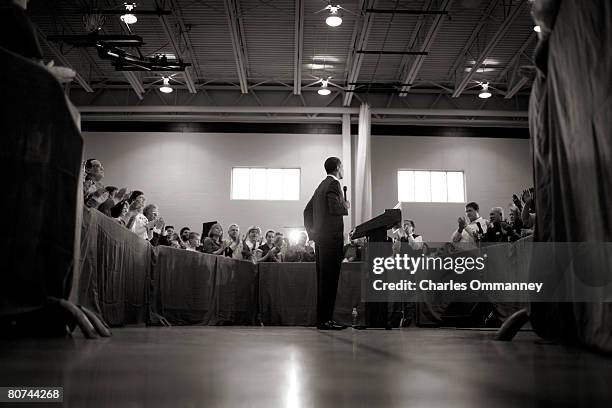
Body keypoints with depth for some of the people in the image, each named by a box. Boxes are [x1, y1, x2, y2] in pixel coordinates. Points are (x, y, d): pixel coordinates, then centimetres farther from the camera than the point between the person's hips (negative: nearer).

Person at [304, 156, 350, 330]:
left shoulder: (321, 185, 19)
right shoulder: (333, 184, -8)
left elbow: (307, 211, 21)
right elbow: (334, 208, -22)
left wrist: (311, 232, 22)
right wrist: (346, 206, -2)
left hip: (320, 239, 9)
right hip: (332, 239, -9)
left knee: (323, 280, 11)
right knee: (330, 280, -8)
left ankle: (321, 319, 15)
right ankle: (326, 320, -7)